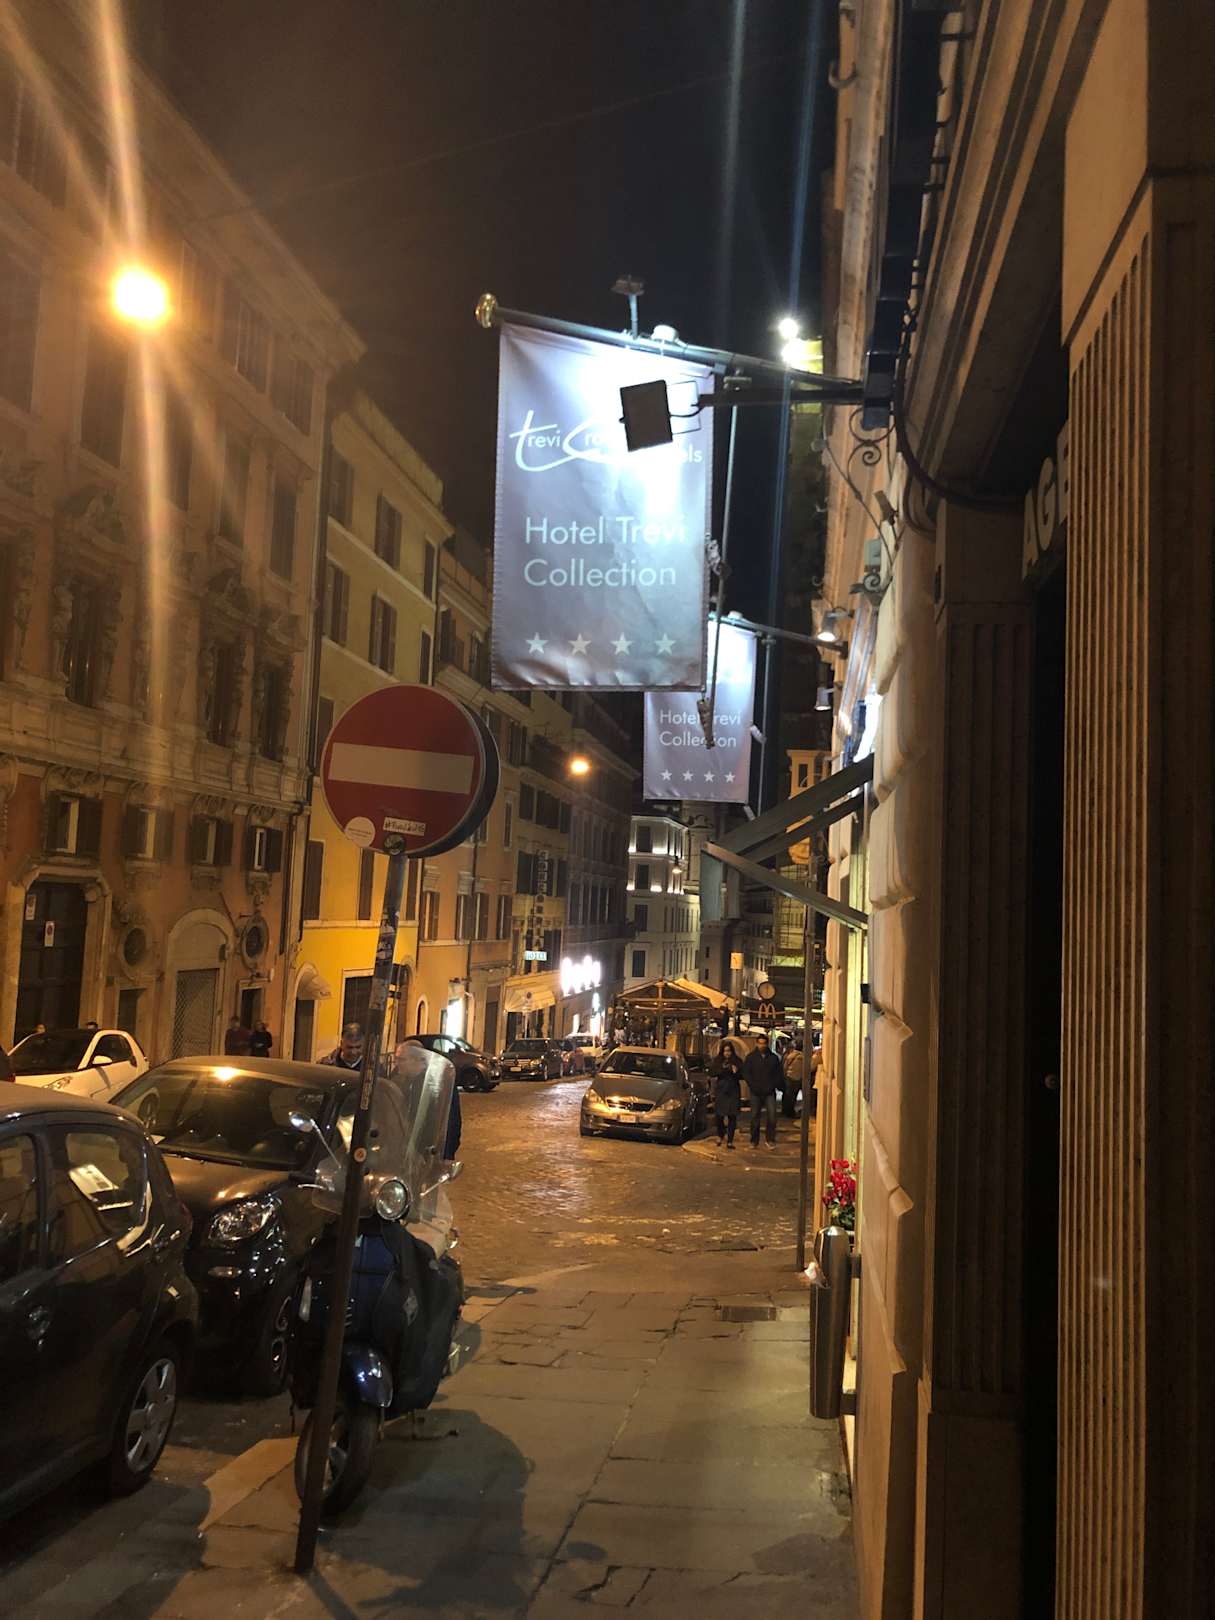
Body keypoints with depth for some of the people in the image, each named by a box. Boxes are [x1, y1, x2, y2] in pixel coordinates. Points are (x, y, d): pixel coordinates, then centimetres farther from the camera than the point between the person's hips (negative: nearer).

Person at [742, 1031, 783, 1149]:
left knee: (772, 1116, -11)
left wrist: (774, 1086, -3)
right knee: (755, 1117, 6)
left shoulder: (773, 1057, 8)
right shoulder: (750, 1057, 6)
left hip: (769, 1092, 0)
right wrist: (753, 1086, -8)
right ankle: (754, 1140, 16)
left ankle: (771, 1139, 0)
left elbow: (778, 1074, 12)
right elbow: (746, 1073, 3)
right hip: (755, 1092, 0)